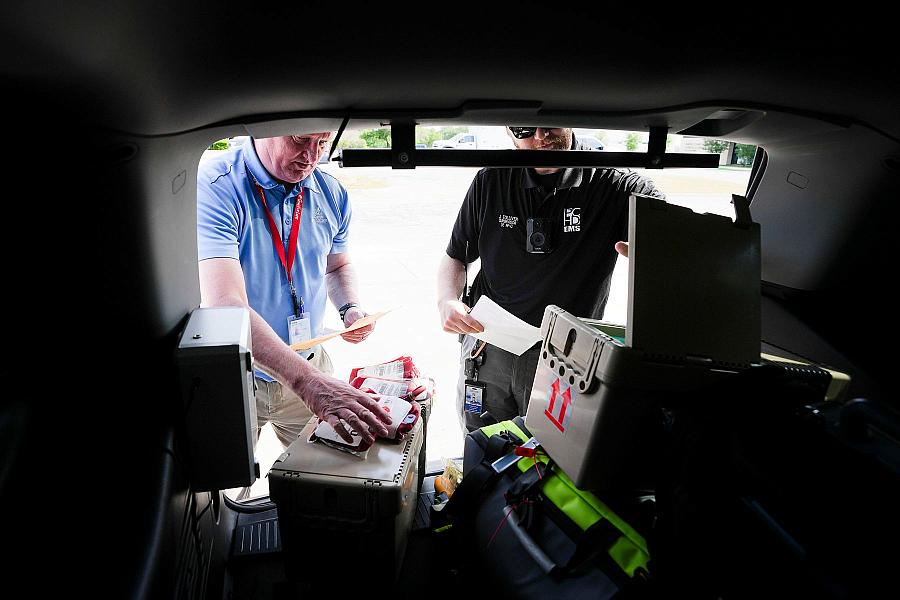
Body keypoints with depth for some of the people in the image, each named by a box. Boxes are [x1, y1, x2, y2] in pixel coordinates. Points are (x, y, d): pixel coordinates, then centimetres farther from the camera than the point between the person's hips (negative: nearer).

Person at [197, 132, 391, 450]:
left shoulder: (331, 194, -3)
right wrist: (307, 381, -44)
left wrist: (350, 308, -6)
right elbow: (224, 306, -34)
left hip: (310, 368, 4)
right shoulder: (214, 187, -22)